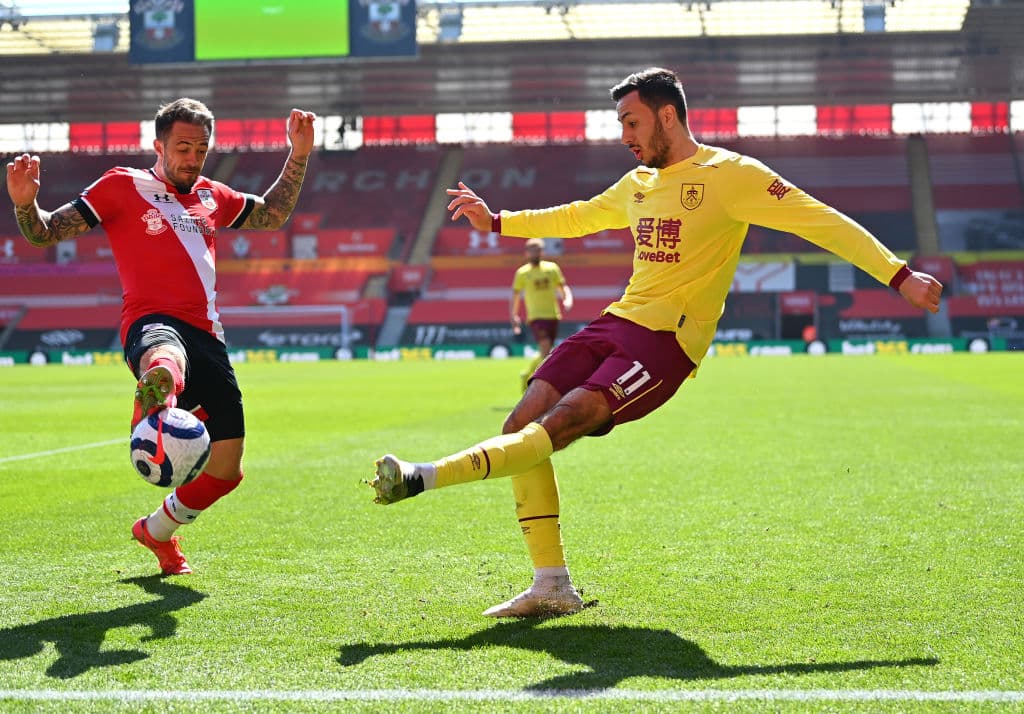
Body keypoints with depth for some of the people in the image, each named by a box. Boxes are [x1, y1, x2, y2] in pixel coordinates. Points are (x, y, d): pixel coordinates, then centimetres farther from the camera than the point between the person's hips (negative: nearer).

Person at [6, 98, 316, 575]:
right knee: (166, 363, -46)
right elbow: (45, 233, 4)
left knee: (225, 472, 6)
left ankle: (158, 531, 32)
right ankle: (154, 406, -82)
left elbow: (272, 215, 39)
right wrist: (25, 203, -18)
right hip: (152, 323, -6)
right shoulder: (123, 187, 8)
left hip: (207, 336, 6)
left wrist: (298, 156, 29)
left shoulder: (212, 197, 24)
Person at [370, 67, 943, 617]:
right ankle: (553, 587, -3)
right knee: (522, 426, -7)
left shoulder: (730, 175, -5)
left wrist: (900, 278, -16)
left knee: (554, 427, -24)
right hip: (616, 323, 8)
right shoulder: (639, 183, 18)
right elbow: (578, 217, 37)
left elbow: (821, 221, -9)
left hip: (666, 344, -8)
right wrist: (497, 223, 40)